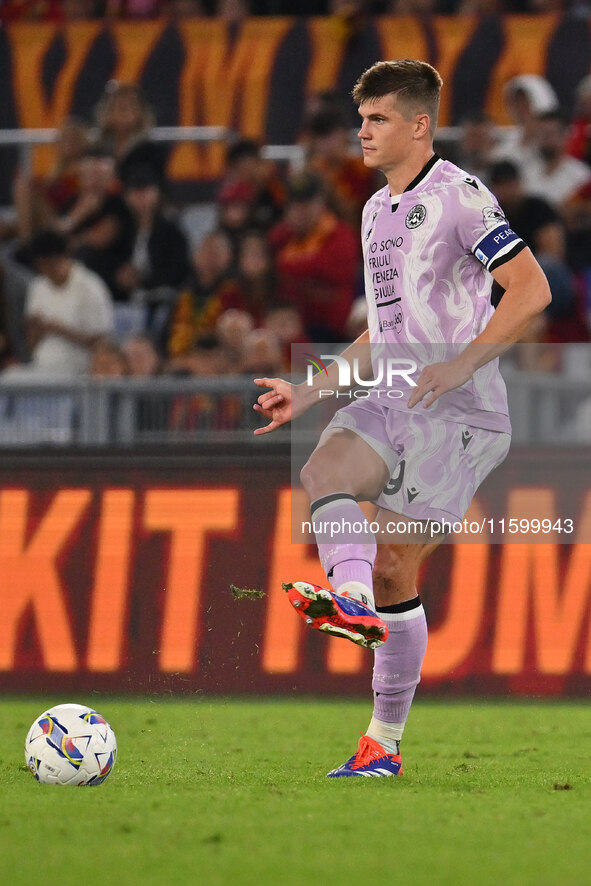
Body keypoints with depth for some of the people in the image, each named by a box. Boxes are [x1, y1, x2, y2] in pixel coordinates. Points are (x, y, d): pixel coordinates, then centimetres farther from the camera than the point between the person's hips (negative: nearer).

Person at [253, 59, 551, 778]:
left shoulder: (457, 195, -8)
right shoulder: (376, 211, 19)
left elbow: (531, 289, -14)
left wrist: (459, 366, -21)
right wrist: (309, 393, 20)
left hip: (459, 411, -8)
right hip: (390, 401, 8)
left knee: (394, 570, -15)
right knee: (323, 471, -17)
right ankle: (352, 600, -28)